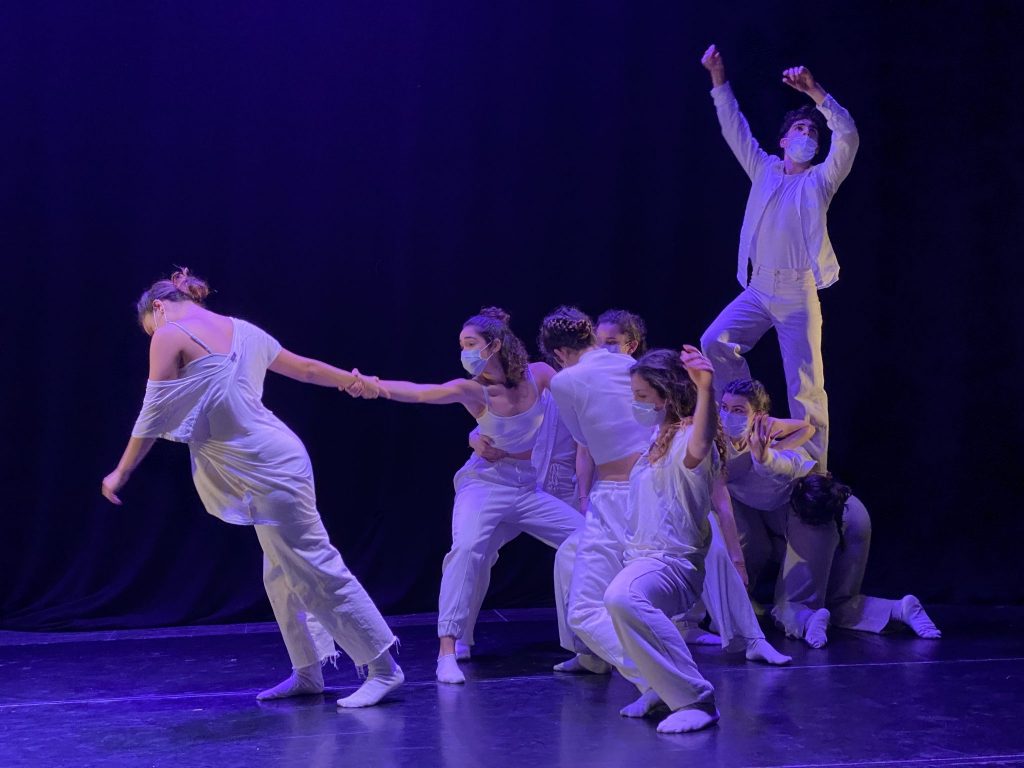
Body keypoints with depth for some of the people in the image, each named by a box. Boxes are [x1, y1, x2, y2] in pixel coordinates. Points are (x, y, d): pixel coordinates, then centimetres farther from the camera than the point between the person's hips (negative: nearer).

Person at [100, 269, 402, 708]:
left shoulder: (171, 336, -5)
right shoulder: (241, 330, 16)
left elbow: (154, 416, -5)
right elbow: (305, 368, 24)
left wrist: (121, 472, 6)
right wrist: (357, 382, 40)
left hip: (267, 467, -9)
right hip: (272, 460, 9)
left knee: (316, 567, -6)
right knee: (282, 575, 14)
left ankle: (383, 668, -4)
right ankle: (308, 672, 19)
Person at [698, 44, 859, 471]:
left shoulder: (820, 179, 6)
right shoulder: (765, 170, 14)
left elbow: (847, 136, -9)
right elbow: (734, 129, 11)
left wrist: (814, 92, -18)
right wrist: (718, 80, 2)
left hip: (799, 292, -3)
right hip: (758, 289, 3)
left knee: (805, 386, -5)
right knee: (714, 342, -17)